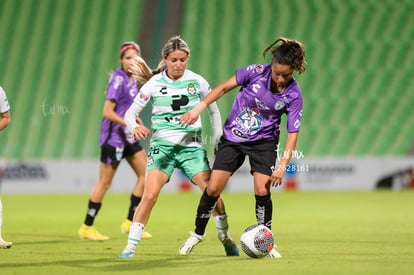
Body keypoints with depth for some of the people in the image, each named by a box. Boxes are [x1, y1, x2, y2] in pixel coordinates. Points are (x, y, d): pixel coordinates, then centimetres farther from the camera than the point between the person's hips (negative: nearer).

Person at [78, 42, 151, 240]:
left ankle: (130, 223, 12)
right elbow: (107, 112, -21)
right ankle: (87, 227, 8)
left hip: (127, 137, 9)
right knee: (105, 182, -3)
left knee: (145, 174, 5)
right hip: (113, 136, -9)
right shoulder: (118, 80, -17)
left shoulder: (132, 79, 8)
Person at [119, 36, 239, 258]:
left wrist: (219, 140, 12)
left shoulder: (197, 82, 0)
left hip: (192, 145, 2)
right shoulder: (154, 84, -4)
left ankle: (225, 237, 17)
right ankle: (131, 245, -9)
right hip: (162, 145, -1)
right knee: (150, 195, -18)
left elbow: (213, 110, 15)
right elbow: (130, 113, -2)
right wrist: (135, 127, -24)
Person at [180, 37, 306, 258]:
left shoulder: (293, 94, -16)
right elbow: (223, 88, -6)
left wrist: (283, 165, -21)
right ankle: (198, 233, 19)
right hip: (232, 138, 0)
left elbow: (293, 132, -12)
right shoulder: (256, 72, -18)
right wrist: (198, 109, -11)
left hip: (263, 142, 0)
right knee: (213, 188, -4)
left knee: (262, 191, -14)